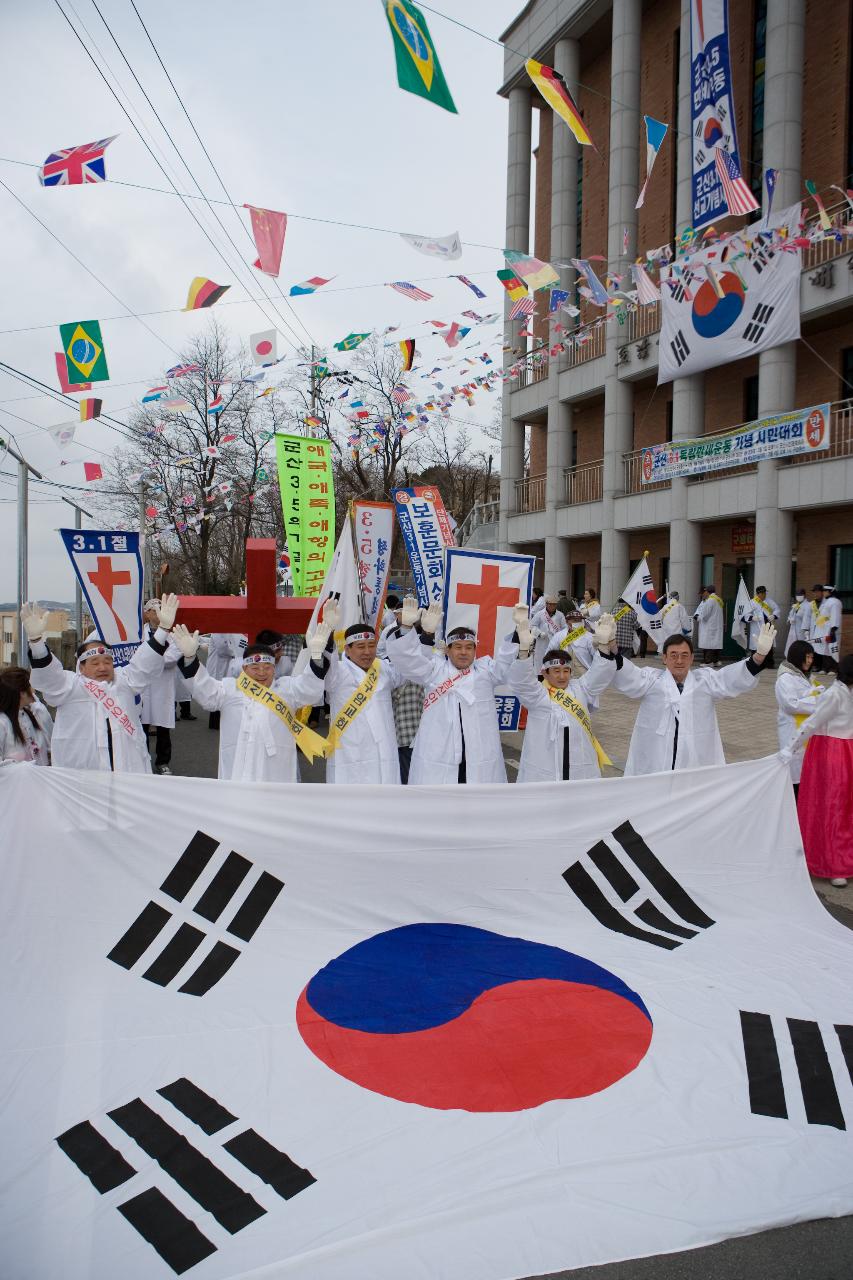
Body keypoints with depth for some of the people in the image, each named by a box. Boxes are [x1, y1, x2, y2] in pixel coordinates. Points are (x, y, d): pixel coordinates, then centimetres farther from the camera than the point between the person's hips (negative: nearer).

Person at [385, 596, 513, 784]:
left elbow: (511, 661, -2)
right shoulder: (435, 669, 5)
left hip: (481, 762, 2)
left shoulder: (486, 669, 9)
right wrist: (407, 625, -21)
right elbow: (404, 656, -4)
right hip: (437, 761, -1)